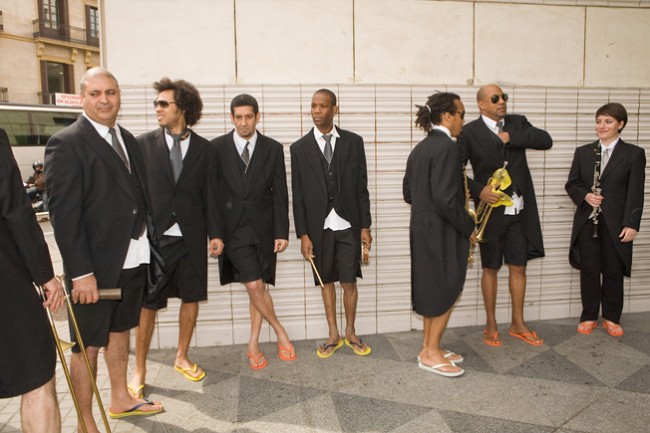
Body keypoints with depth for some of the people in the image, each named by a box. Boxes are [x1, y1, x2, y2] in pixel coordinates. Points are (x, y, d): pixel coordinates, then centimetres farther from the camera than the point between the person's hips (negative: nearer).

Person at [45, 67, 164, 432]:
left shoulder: (128, 139, 10)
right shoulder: (66, 143, -11)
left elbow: (138, 194, 9)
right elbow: (64, 213, -16)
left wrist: (146, 246, 4)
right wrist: (81, 272, -19)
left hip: (133, 259, 7)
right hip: (96, 264, -7)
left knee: (121, 330, 21)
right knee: (89, 344, 7)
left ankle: (121, 399, 39)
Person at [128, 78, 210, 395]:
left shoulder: (204, 148, 3)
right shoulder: (144, 144, 1)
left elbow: (208, 194, 5)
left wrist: (214, 234, 2)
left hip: (192, 238, 2)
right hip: (154, 237, -1)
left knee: (191, 298, 11)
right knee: (148, 306, 6)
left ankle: (182, 358, 32)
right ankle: (139, 371, 23)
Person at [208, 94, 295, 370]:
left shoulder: (273, 149, 2)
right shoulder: (217, 148, -1)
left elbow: (280, 194, 1)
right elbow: (212, 194, -2)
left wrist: (282, 232, -4)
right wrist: (215, 233, -8)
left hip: (263, 227, 2)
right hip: (233, 228, -1)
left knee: (259, 286, 7)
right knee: (254, 285, -8)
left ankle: (253, 345, 22)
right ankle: (281, 334, 14)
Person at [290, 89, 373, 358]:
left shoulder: (353, 142, 2)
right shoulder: (300, 148, 2)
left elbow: (361, 187, 3)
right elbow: (298, 195, 1)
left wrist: (365, 226, 0)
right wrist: (303, 234, -4)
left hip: (348, 225, 0)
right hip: (319, 227, 1)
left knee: (349, 281, 5)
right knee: (326, 281, 11)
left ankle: (350, 333, 26)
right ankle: (333, 336, 26)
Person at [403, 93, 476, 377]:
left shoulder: (420, 148, 10)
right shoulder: (447, 147, -18)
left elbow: (408, 193, 13)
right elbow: (446, 199, -24)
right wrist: (469, 227, -12)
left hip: (423, 231, 9)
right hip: (443, 233, -9)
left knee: (432, 288, 17)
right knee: (448, 290, 5)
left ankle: (429, 347, 29)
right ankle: (431, 353, 15)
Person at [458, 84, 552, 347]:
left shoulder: (517, 122, 7)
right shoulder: (470, 131, -6)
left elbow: (546, 141, -5)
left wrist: (511, 136, -13)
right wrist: (478, 190, -19)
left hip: (520, 210, 4)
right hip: (492, 210, -4)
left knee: (518, 267, 11)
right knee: (491, 268, 9)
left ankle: (518, 324, 27)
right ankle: (491, 326, 23)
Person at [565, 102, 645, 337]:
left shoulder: (634, 153, 0)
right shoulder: (583, 152, 7)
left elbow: (635, 193, -5)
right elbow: (571, 184, 8)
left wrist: (631, 224, -13)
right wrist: (585, 195, -13)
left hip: (616, 223, -2)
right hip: (587, 221, 2)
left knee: (614, 271, 8)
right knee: (589, 271, 7)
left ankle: (611, 317, 23)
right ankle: (589, 316, 19)